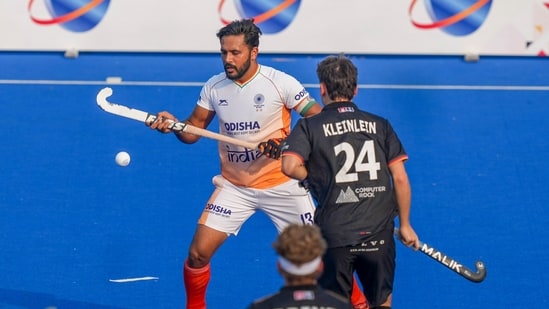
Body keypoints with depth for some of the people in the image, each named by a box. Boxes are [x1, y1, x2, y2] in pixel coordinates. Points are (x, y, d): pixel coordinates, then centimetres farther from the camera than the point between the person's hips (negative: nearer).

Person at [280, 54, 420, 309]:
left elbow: (290, 166, -17)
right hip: (379, 233, 2)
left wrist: (313, 176, 4)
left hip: (334, 236, -2)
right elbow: (400, 178, 4)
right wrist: (405, 225, 14)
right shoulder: (380, 125, 7)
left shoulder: (309, 126, 0)